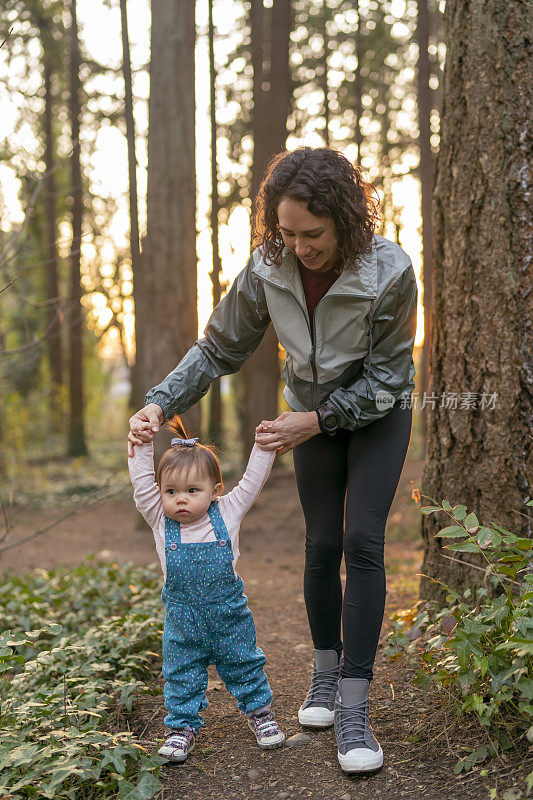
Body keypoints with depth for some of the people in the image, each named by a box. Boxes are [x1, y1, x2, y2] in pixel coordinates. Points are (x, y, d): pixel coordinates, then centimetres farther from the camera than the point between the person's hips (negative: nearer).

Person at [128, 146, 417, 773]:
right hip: (314, 415, 3)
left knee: (362, 541, -13)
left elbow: (385, 378, -20)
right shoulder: (269, 267, -21)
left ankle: (353, 709, -10)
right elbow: (219, 348, -9)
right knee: (321, 544, 2)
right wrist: (159, 404, -20)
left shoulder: (389, 271, -29)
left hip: (378, 414, -3)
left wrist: (314, 421, -26)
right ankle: (325, 672, 23)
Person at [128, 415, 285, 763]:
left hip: (230, 615, 0)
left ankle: (260, 711, 35)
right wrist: (142, 446, -21)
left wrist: (265, 446, -12)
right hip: (182, 620, 0)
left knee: (244, 665, 15)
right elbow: (142, 482, -13)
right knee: (181, 674, 8)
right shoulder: (161, 521, -7)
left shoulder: (227, 512, -8)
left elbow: (252, 480, -5)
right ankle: (183, 727, 26)